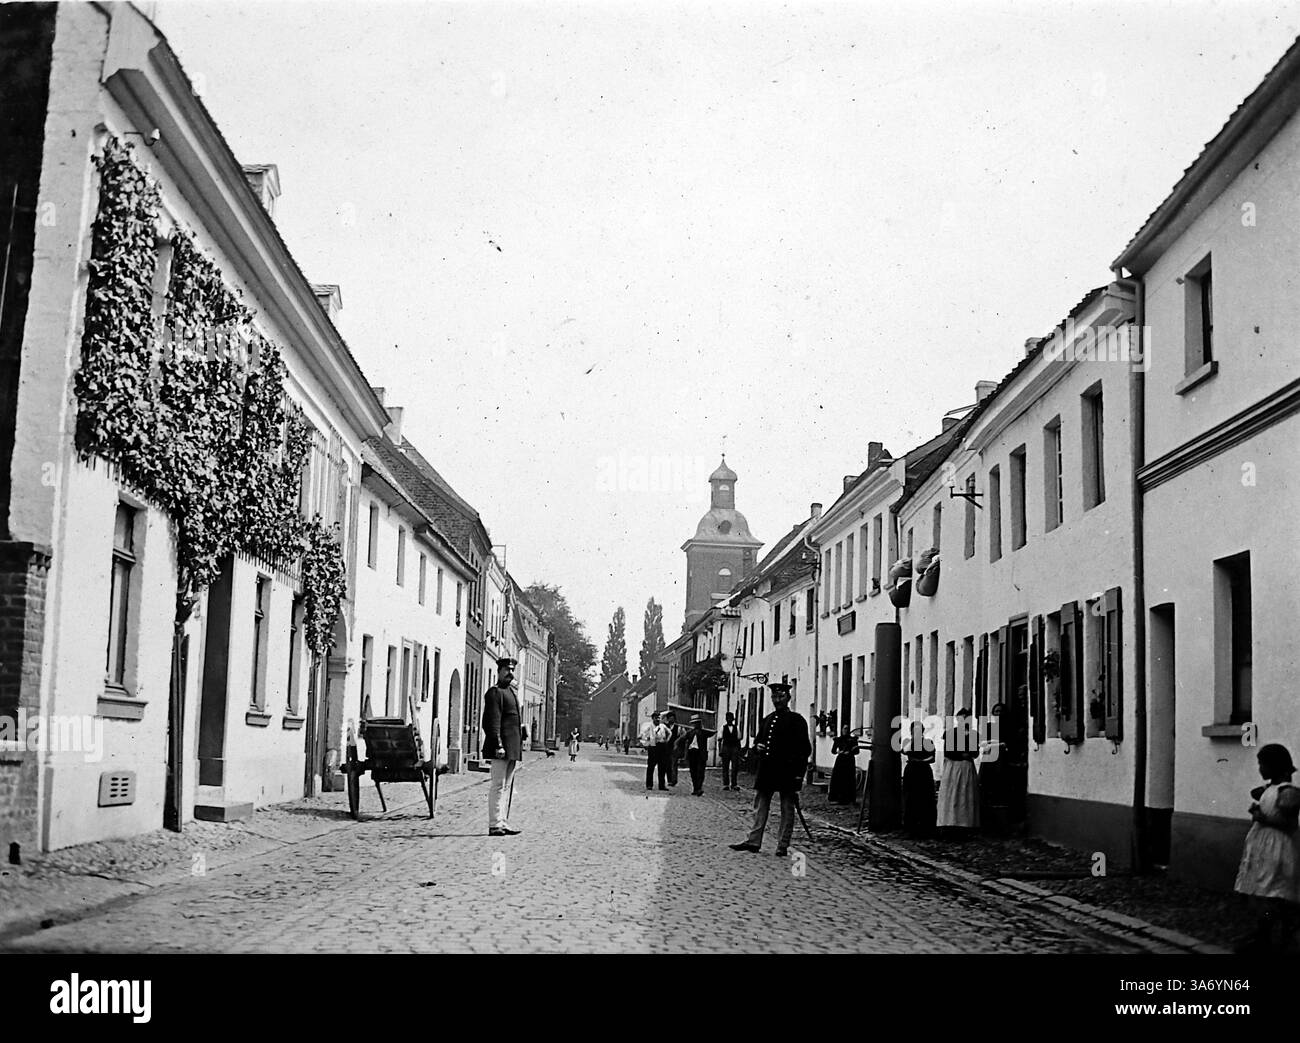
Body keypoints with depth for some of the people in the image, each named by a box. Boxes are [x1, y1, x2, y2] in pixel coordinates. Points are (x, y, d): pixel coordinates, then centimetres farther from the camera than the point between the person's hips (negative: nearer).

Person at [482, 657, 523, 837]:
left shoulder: (512, 692, 22)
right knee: (498, 785, -8)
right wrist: (498, 745, -22)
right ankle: (495, 825, -7)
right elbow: (492, 721, -16)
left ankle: (502, 822, 17)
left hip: (513, 748, 10)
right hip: (502, 747, -10)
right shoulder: (495, 692, -8)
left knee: (507, 786, 12)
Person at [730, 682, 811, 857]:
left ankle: (783, 845, 7)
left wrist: (799, 773, -13)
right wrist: (758, 747, 0)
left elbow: (805, 749, -7)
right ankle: (753, 841, 10)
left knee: (787, 809, 2)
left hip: (787, 772, -6)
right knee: (760, 806, 7)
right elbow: (759, 740, 25)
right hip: (766, 770, 6)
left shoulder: (796, 720, -4)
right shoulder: (767, 720, 14)